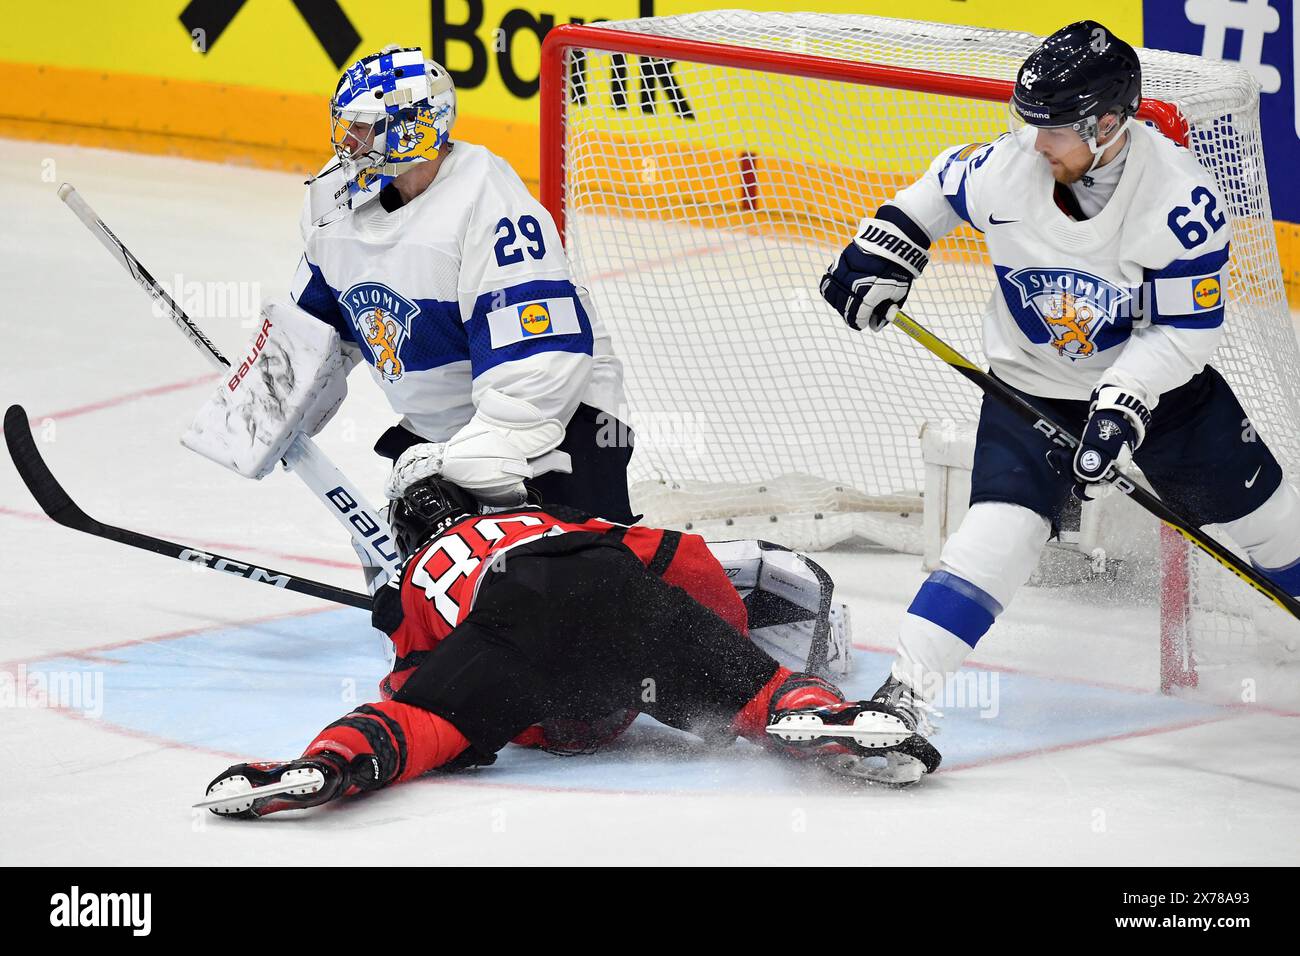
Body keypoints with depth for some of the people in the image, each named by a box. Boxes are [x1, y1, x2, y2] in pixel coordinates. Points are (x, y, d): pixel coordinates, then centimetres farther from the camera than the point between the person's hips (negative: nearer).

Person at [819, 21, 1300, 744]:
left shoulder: (1183, 201, -27)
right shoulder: (1003, 169, -19)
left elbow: (1186, 330, -21)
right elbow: (943, 187, 6)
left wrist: (1121, 407, -28)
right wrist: (887, 242, -3)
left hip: (1160, 383, 0)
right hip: (1032, 384, 0)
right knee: (1003, 529, -19)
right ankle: (907, 690, -21)